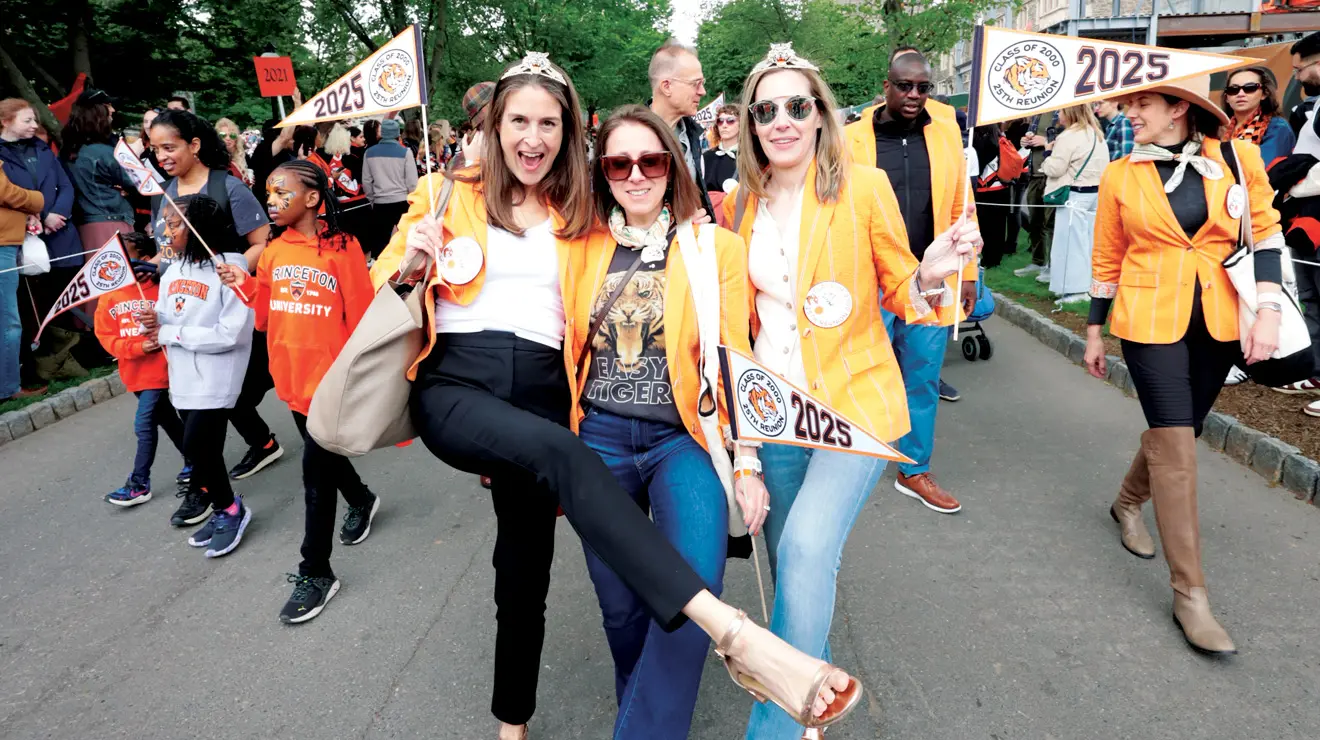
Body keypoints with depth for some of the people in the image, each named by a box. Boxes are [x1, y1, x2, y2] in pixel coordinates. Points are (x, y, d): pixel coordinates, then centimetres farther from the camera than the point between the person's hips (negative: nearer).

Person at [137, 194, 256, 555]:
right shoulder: (172, 271, 9)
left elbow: (232, 333, -21)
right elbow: (165, 323, 14)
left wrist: (170, 333, -15)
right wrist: (153, 320, -10)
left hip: (214, 379, -7)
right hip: (183, 377, 8)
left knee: (196, 447, -9)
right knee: (202, 448, 15)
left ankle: (230, 509, 13)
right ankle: (220, 509, 31)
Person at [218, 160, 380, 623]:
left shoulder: (342, 249, -12)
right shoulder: (274, 252, 6)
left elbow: (362, 317, -11)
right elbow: (267, 315, 11)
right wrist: (244, 286, -6)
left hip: (331, 376, -6)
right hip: (291, 375, 7)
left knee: (315, 469, -4)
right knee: (323, 451, 22)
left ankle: (316, 572, 8)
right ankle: (361, 500, 51)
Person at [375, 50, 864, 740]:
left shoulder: (577, 217, 17)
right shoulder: (447, 195, 11)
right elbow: (381, 288, 14)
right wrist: (411, 262, -8)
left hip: (540, 393, 3)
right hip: (454, 384, -3)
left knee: (526, 559, 5)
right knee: (562, 454, -32)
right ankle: (734, 631, -44)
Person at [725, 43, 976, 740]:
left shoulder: (862, 185, -6)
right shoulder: (741, 204, 5)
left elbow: (898, 291, 0)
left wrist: (929, 275, -21)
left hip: (854, 400, -4)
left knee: (808, 547, -23)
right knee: (791, 569, 14)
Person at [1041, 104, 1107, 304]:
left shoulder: (1068, 136, -13)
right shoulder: (1098, 135, 15)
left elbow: (1055, 169, -13)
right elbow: (1105, 167, 19)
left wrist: (1048, 151, 2)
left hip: (1073, 195, -9)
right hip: (1095, 193, 9)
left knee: (1072, 242, -6)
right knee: (1088, 241, 11)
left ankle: (1074, 289, -6)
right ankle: (1089, 284, 16)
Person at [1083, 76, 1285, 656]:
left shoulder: (1237, 157, 0)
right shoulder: (1120, 177, -1)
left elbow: (1265, 231, 3)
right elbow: (1107, 259, 6)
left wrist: (1268, 310, -8)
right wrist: (1094, 332, 10)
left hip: (1220, 323, 2)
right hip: (1150, 321, -2)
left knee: (1175, 430, 14)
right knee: (1176, 448, -6)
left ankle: (1128, 502, 45)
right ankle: (1189, 593, 2)